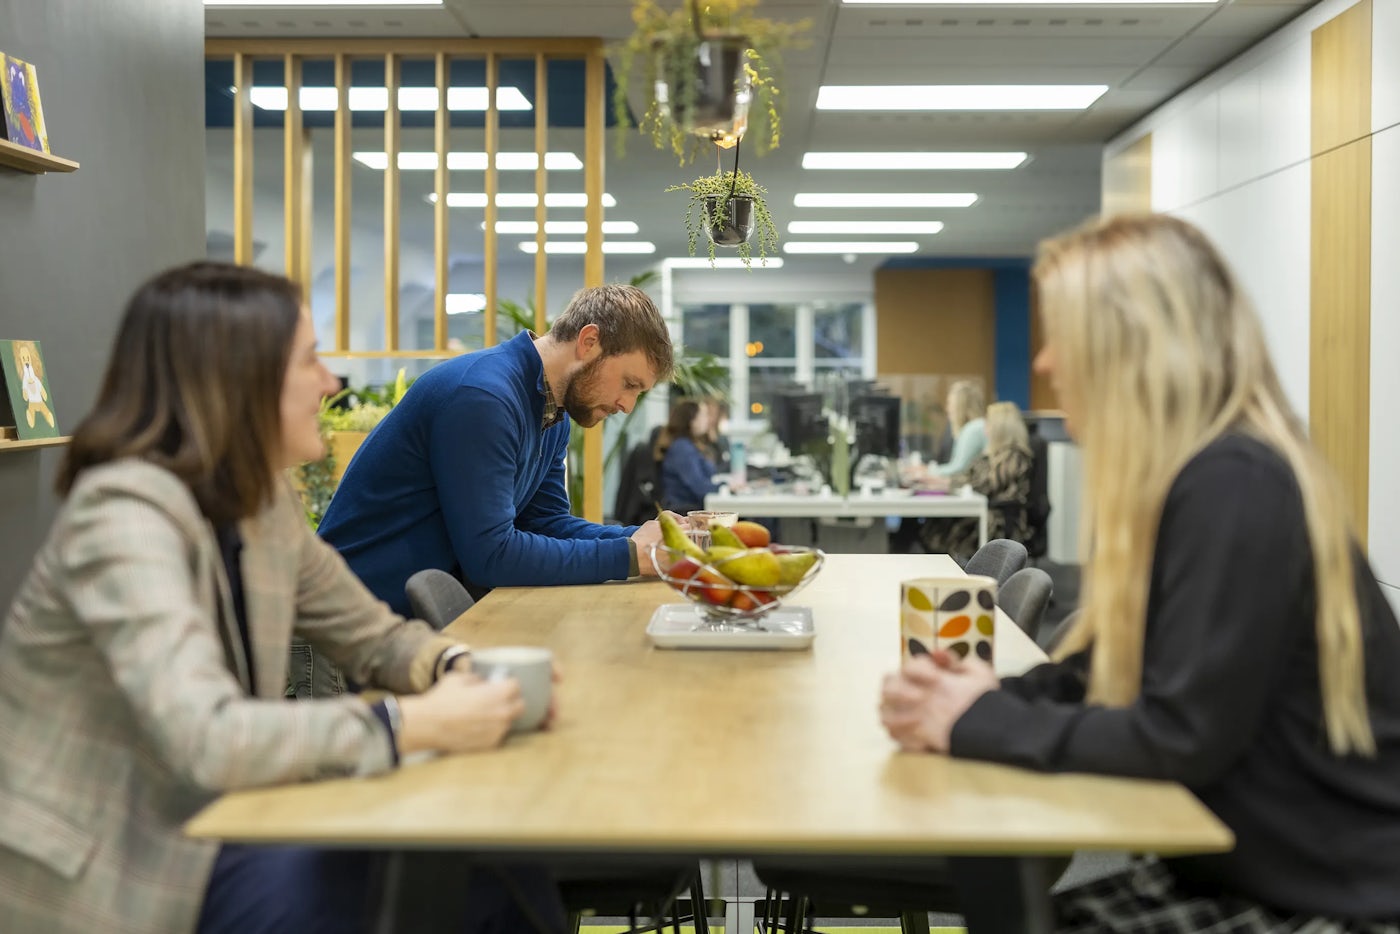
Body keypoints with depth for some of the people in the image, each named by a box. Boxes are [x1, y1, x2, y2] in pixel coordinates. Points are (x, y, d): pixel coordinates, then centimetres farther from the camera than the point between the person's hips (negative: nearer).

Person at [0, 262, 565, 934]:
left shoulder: (263, 500, 3)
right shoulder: (124, 513, -23)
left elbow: (372, 634, 11)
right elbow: (206, 738, -34)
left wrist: (462, 669, -10)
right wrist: (418, 724, -30)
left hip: (214, 819, 7)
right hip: (108, 869, -7)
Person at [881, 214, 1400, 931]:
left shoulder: (1233, 485, -23)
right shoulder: (1176, 473, 7)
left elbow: (1183, 736, -25)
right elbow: (1106, 667, 9)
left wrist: (980, 723, -16)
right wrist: (992, 692, -10)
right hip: (1238, 867, 8)